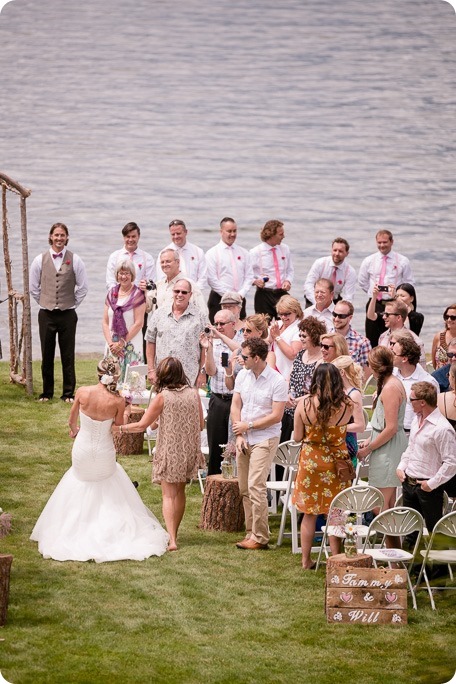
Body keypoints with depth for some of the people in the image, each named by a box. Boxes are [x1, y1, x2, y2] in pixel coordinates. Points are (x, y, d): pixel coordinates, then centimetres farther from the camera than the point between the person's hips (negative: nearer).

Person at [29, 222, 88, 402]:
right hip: (46, 314, 1)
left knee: (68, 357, 1)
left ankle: (68, 393, 9)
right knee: (47, 355, 4)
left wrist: (72, 304, 6)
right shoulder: (40, 260, 3)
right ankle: (47, 393, 14)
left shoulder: (75, 260, 0)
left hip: (67, 314, -1)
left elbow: (83, 287, 8)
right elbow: (33, 288, 11)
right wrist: (45, 303, 9)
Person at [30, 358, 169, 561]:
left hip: (82, 451, 1)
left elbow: (72, 421, 2)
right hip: (105, 452, -1)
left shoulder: (82, 392, -15)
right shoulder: (118, 401, -19)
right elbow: (119, 427, -3)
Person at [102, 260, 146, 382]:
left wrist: (122, 343, -10)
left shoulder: (137, 294, -4)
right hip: (113, 346, 4)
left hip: (131, 346, -4)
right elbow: (105, 322, 8)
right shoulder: (111, 294, 10)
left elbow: (138, 323, -9)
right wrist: (111, 343, -5)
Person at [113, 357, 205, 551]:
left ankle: (172, 539, -13)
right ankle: (174, 533, 31)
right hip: (190, 451, 4)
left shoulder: (162, 397, -13)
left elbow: (142, 425, -10)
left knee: (169, 495, -1)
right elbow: (201, 425, 5)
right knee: (180, 492, 19)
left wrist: (119, 428, 5)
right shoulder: (193, 393, -2)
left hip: (169, 452, -4)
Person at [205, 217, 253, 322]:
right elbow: (212, 279, -7)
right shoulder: (212, 253, 0)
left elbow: (249, 276, 9)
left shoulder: (244, 253, 13)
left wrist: (241, 294, -6)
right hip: (219, 300, -4)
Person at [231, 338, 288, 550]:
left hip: (265, 439, -6)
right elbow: (236, 405, 7)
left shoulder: (277, 381, -12)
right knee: (244, 488, 8)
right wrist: (239, 435, -2)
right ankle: (251, 532, 16)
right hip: (244, 439, 6)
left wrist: (248, 426, -10)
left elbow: (276, 416, -13)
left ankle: (260, 537, -11)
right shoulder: (243, 375, 7)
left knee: (255, 486, -15)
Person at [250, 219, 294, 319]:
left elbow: (290, 270, 19)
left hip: (282, 293, 4)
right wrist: (255, 281, -22)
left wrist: (288, 281, -1)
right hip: (264, 295, -4)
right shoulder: (255, 252, -5)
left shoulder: (285, 249, 9)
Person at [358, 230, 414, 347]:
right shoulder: (368, 261, 7)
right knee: (372, 340, 2)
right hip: (374, 304, 2)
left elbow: (409, 283, 7)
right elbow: (362, 282, 17)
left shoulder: (402, 261, 2)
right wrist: (374, 293, 11)